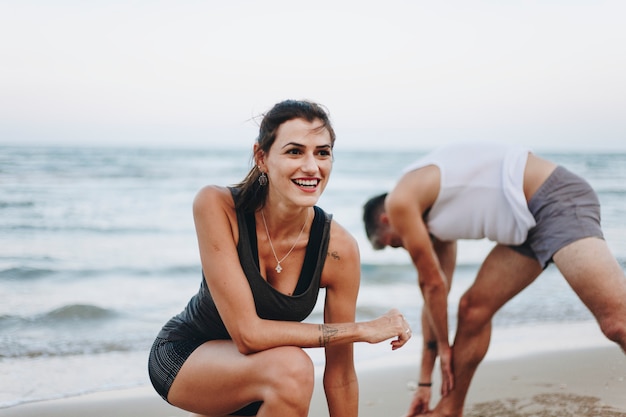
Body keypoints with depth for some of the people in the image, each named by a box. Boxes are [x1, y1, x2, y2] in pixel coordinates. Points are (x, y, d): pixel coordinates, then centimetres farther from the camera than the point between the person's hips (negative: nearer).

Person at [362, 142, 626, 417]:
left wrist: (443, 345, 19)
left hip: (558, 203, -10)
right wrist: (424, 383, 28)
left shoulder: (399, 201, -4)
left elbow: (432, 284, 2)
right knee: (473, 309, 14)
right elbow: (435, 292, 24)